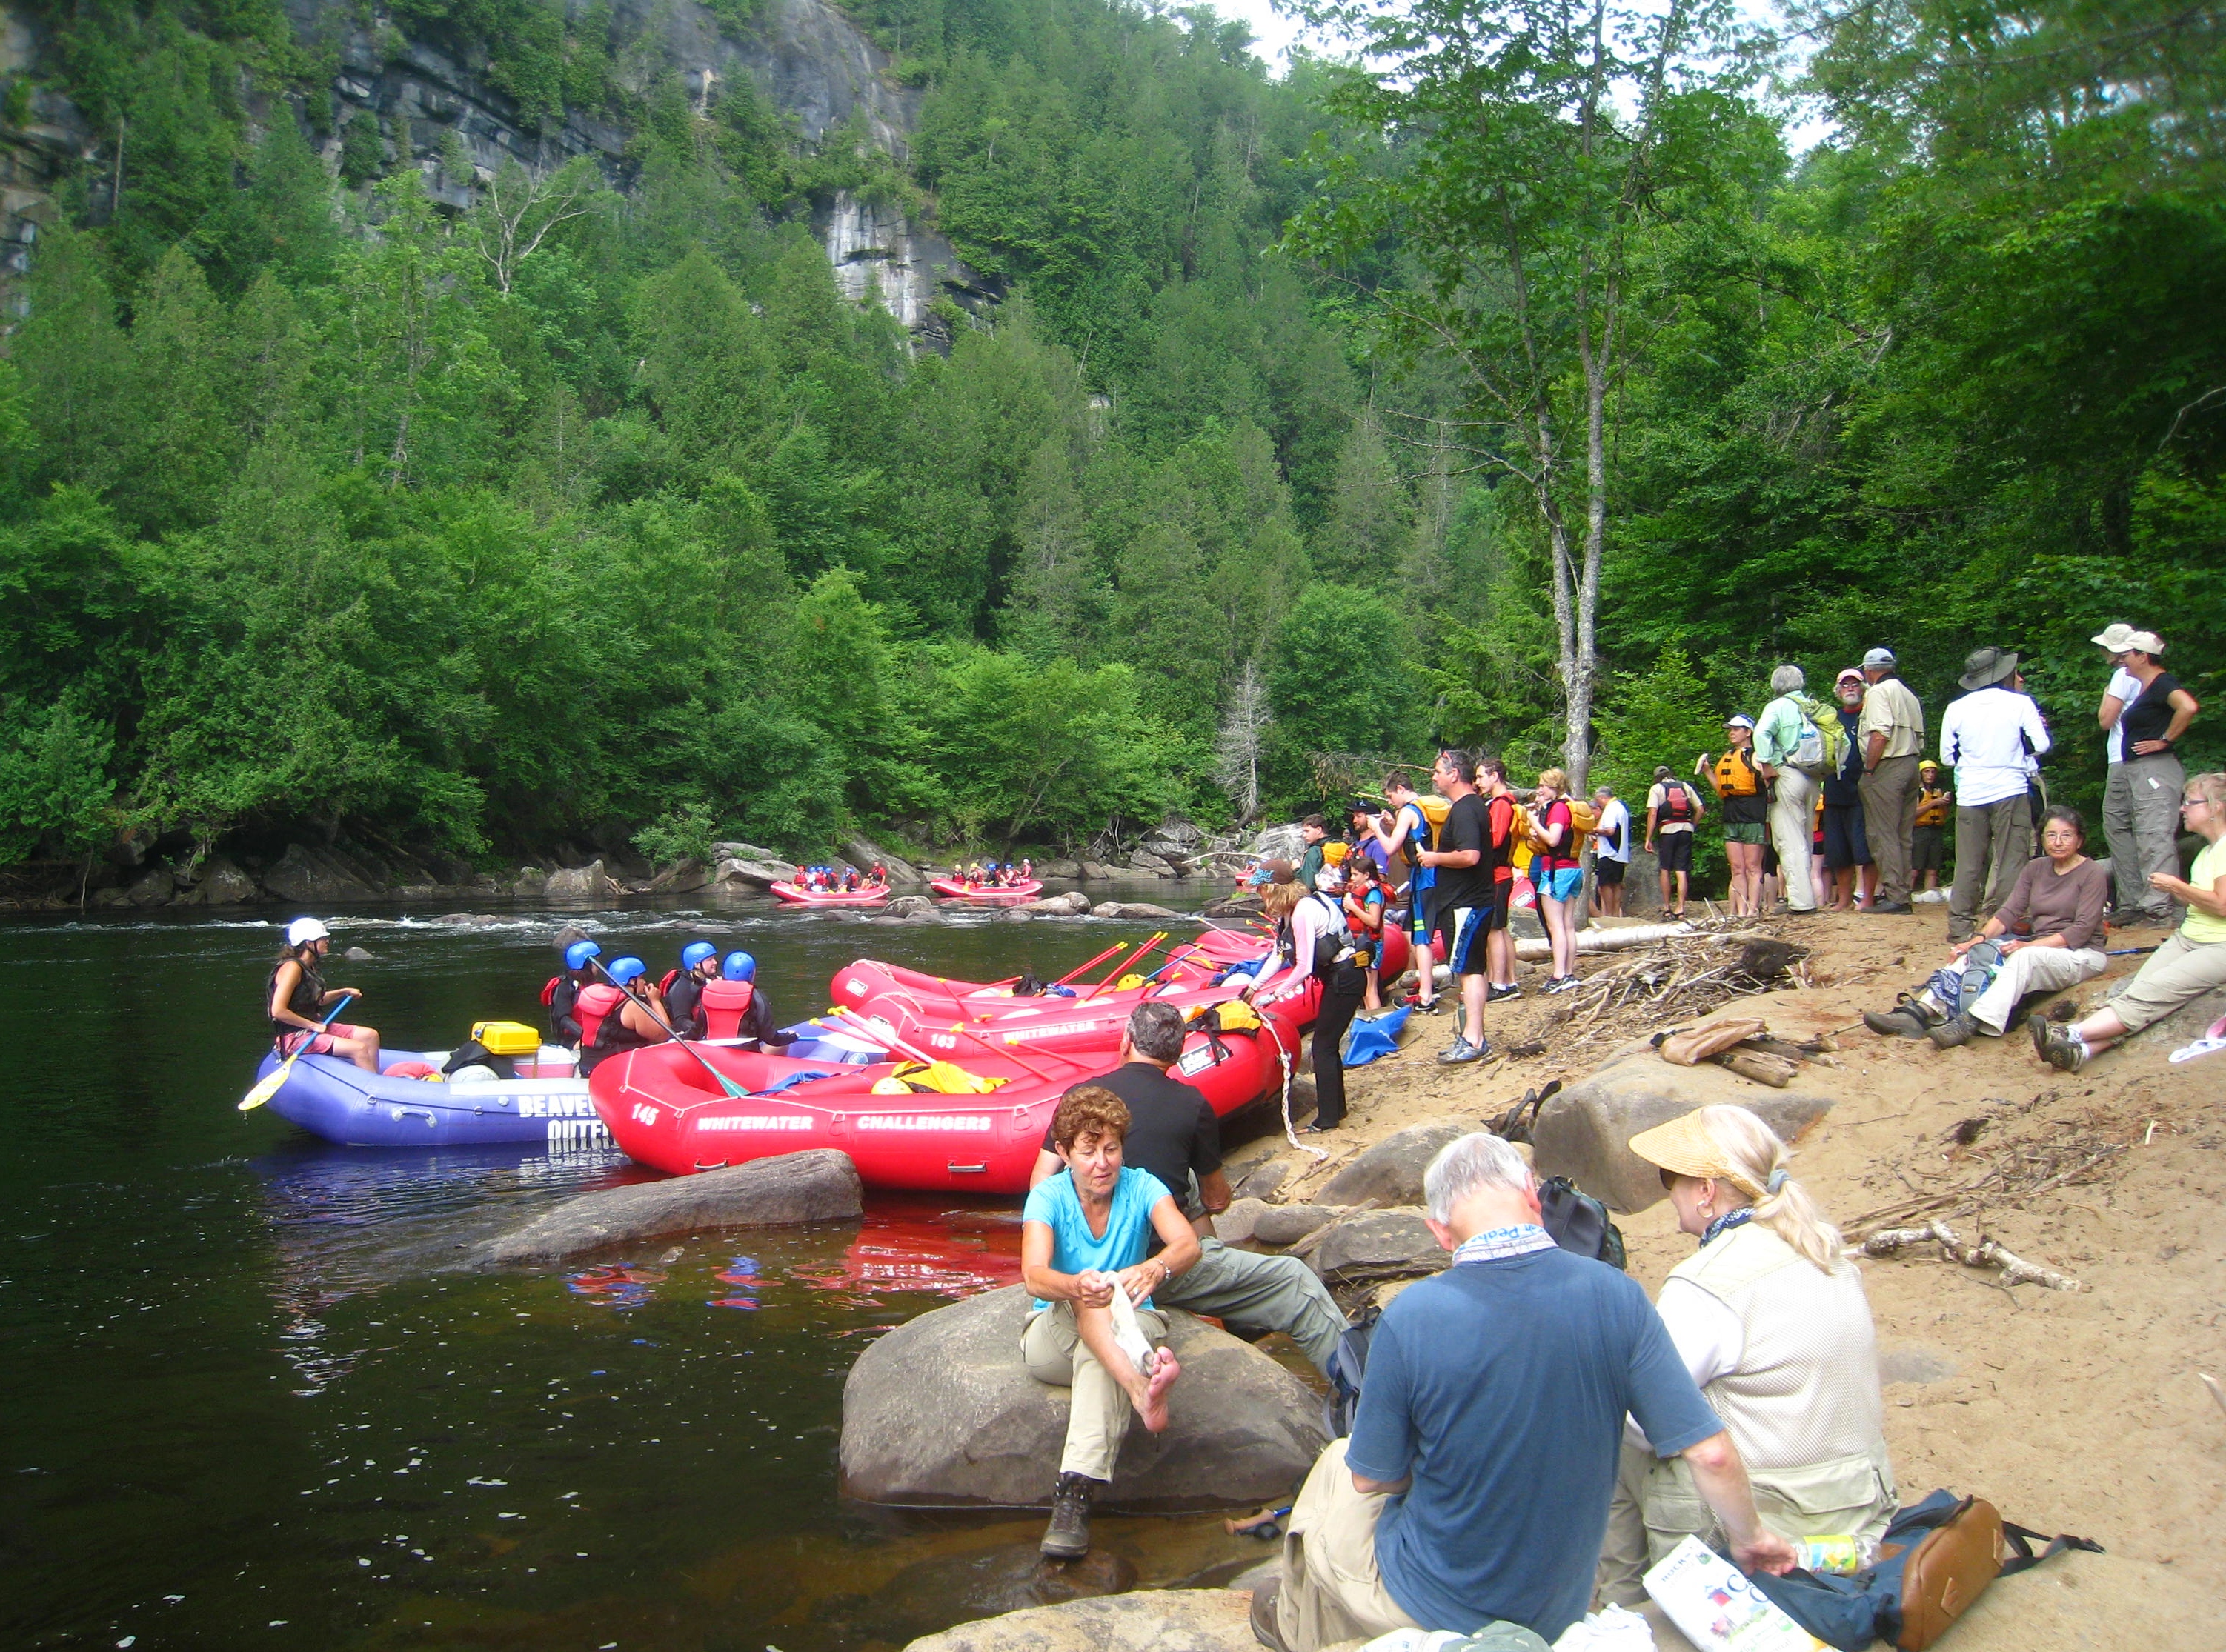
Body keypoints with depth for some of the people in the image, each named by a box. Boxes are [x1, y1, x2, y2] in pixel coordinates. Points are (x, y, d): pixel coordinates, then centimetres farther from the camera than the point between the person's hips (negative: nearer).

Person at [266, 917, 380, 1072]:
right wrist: (312, 1026, -20)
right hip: (293, 1037, -10)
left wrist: (344, 992, 19)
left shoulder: (310, 967, 11)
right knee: (359, 1049, -21)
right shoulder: (292, 967, -18)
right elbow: (278, 1011, -25)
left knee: (371, 1036, 3)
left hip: (312, 1028, 10)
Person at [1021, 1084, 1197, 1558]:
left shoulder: (1141, 1187, -5)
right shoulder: (1048, 1197, -8)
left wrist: (1155, 1269, -49)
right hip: (1054, 1337, -1)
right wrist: (1075, 1286, -51)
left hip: (1130, 1329, 1)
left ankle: (1075, 1494, -52)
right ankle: (1141, 1390, -62)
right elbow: (1034, 1274, -27)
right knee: (1088, 1298, -36)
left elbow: (1188, 1244, -24)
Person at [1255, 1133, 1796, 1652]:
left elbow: (1372, 1479, -11)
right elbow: (1710, 1452, -13)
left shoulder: (1410, 1317, -24)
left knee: (1336, 1466, 26)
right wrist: (1749, 1536, 7)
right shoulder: (1616, 1296, -17)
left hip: (1434, 1608, -3)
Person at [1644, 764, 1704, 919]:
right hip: (1686, 829, 3)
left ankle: (1667, 909, 8)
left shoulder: (1656, 788, 5)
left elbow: (1653, 813, -7)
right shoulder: (1685, 787, 17)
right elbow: (1700, 809, 12)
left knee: (1665, 870, 8)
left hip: (1667, 830, -3)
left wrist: (1648, 839, -7)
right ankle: (1680, 909, -5)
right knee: (1681, 871, 2)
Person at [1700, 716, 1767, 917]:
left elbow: (1769, 782, -9)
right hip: (1731, 817, 7)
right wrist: (1707, 771, 16)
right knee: (1737, 868, 3)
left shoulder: (1755, 755, -1)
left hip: (1752, 816, -7)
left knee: (1753, 867, -4)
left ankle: (1752, 910, -4)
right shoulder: (1726, 758, 20)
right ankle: (1740, 912, 2)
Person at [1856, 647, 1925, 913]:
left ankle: (1894, 895, -9)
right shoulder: (1908, 694, 19)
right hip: (1910, 766, 9)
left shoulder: (1879, 691, -8)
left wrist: (1869, 769, -13)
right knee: (1902, 836, 11)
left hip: (1887, 768, -9)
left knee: (1882, 834, -6)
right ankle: (1901, 894, 13)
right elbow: (1919, 736, 16)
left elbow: (1880, 734, -19)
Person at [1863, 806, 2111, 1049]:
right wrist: (1979, 938, -17)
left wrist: (2029, 945, -27)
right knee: (1978, 954, -20)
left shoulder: (2093, 873, -6)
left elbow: (2082, 929, -15)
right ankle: (1919, 1012, -37)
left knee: (2025, 957, -36)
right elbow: (2009, 912, 2)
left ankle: (1971, 1023, -54)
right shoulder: (2035, 868, 10)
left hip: (2082, 954, -5)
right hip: (2039, 946, 5)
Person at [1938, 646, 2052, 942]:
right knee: (2011, 862, 2)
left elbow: (1947, 756, 7)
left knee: (1968, 865, 7)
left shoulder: (1956, 709, 3)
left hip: (1970, 794, 2)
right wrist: (2013, 752, 15)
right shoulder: (2020, 704, -3)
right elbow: (2040, 745, -3)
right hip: (2010, 791, -2)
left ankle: (1960, 926, 7)